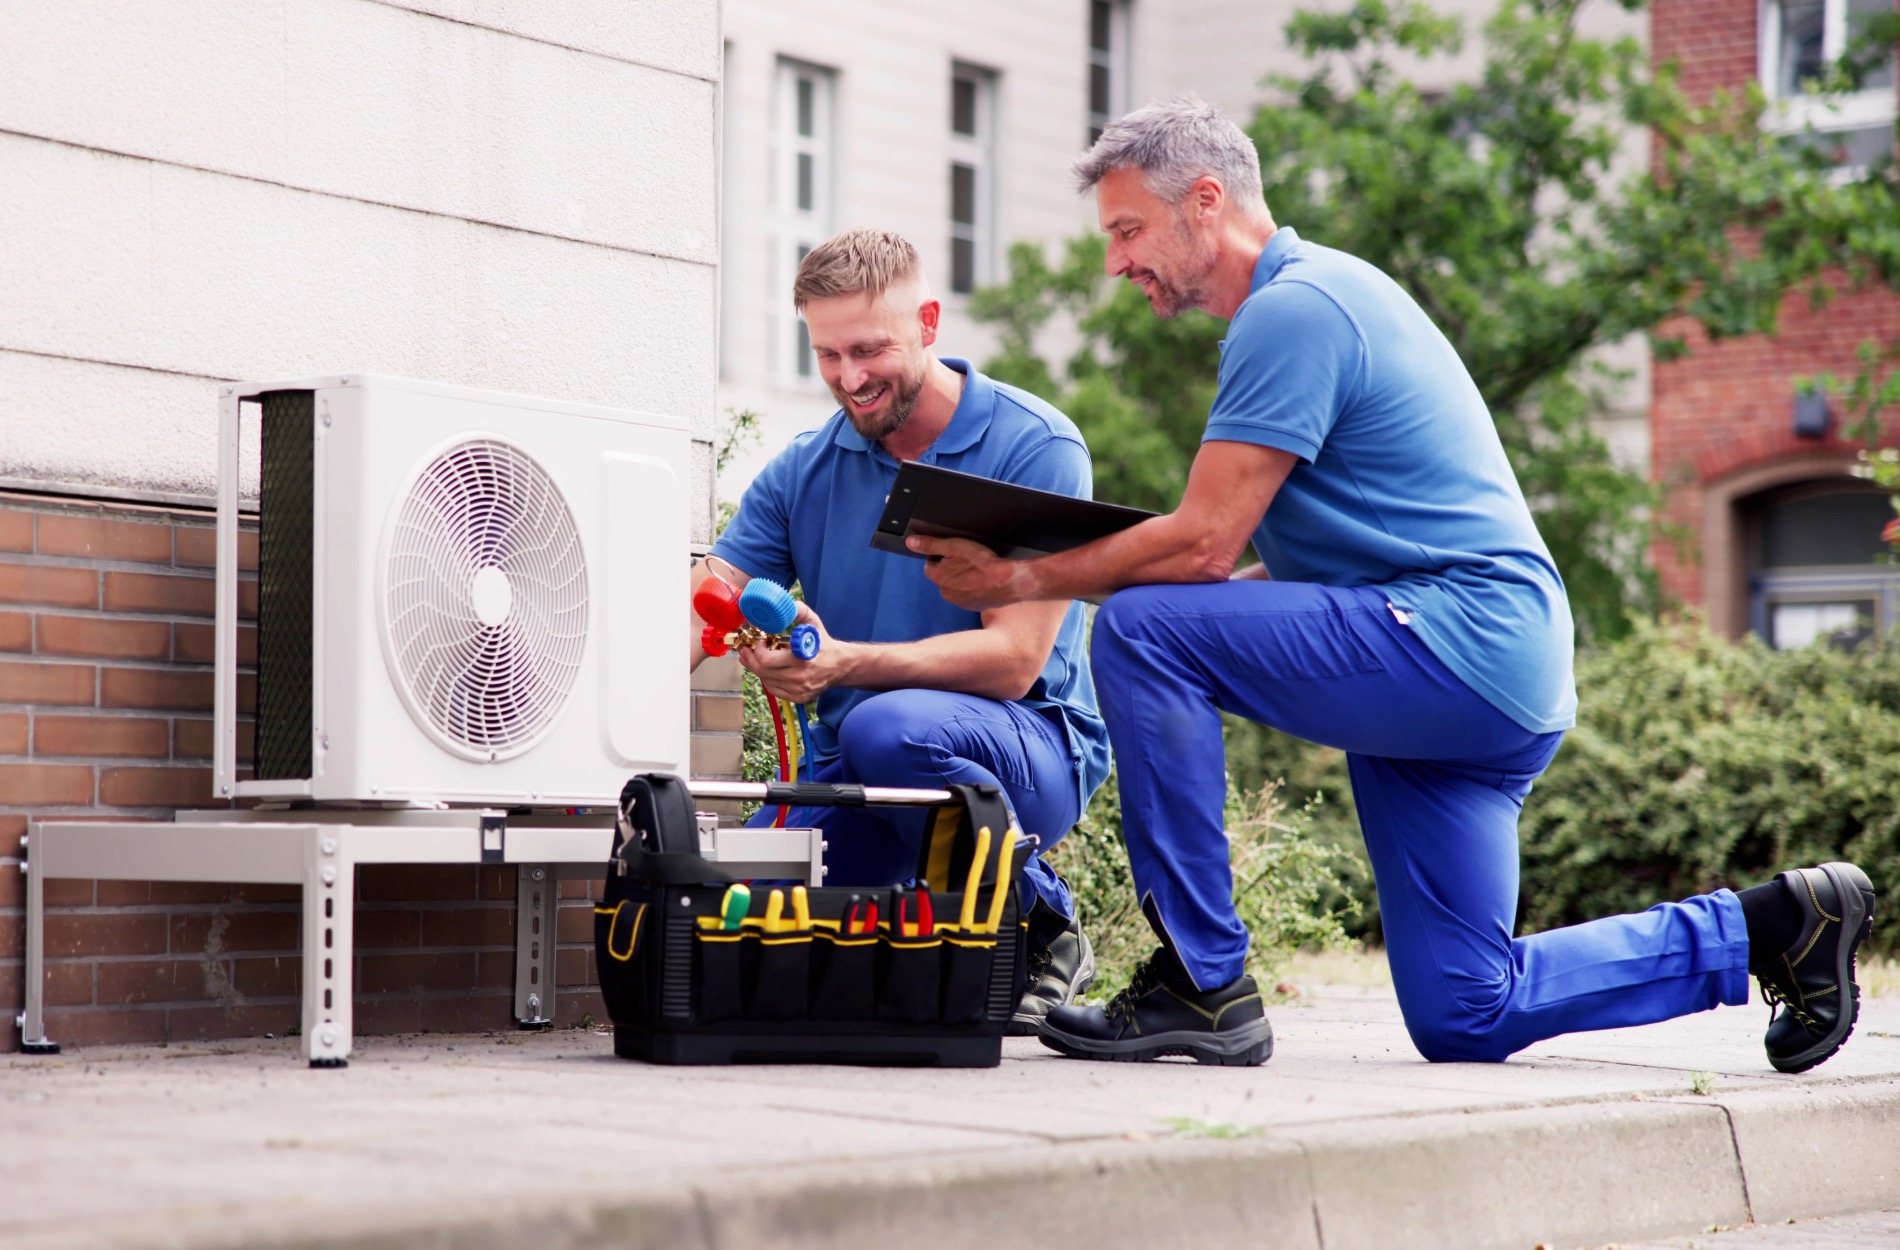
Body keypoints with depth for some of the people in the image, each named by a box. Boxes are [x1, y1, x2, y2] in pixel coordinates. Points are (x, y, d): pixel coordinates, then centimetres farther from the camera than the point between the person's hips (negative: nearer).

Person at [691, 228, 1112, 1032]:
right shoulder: (804, 471, 5)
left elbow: (1015, 659, -19)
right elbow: (698, 614, -4)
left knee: (889, 727, -37)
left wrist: (845, 664, -34)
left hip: (1032, 746, -4)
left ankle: (1040, 929, -11)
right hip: (848, 772, 5)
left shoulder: (1035, 449, -11)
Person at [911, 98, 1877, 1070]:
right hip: (1493, 676, 10)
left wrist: (1020, 580, -7)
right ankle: (1772, 925, 19)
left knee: (1141, 631, -19)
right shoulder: (1317, 292, 21)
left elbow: (1203, 545, -18)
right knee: (1465, 1020, 11)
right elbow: (1291, 567, 22)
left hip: (1460, 645, -10)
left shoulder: (1291, 308, -11)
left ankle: (1203, 983, -14)